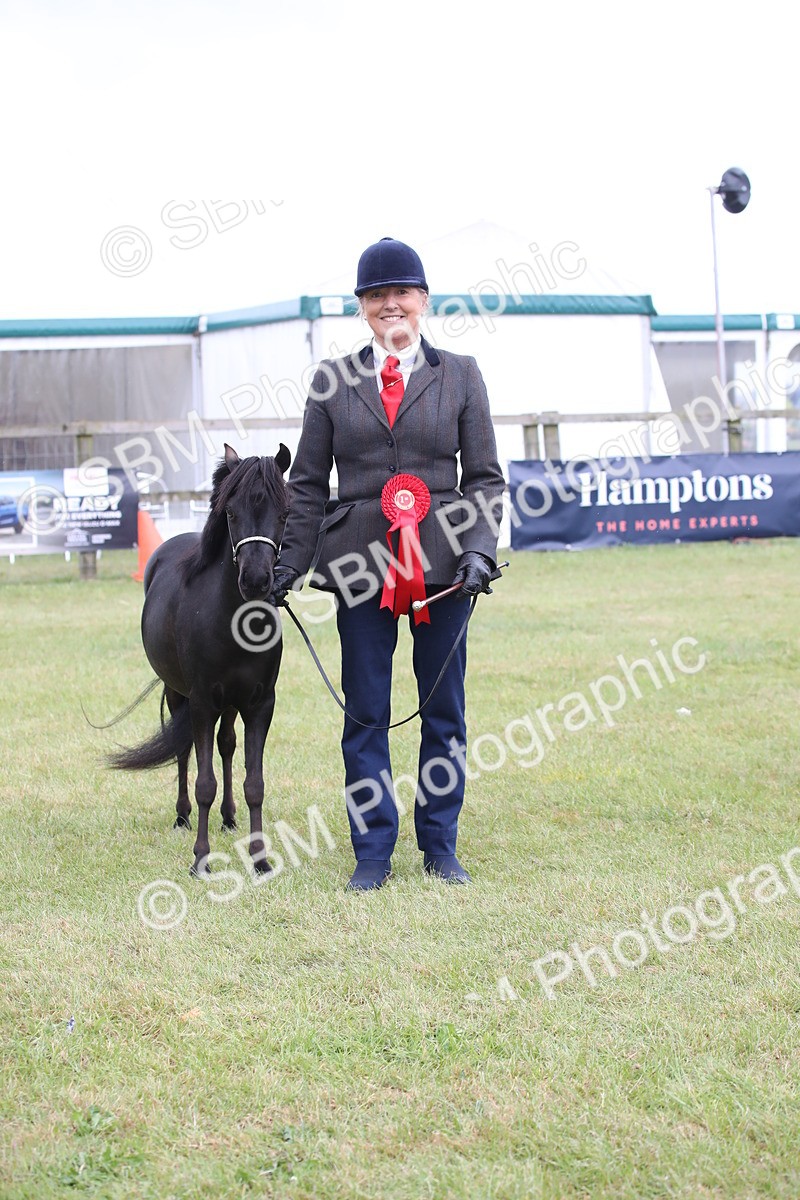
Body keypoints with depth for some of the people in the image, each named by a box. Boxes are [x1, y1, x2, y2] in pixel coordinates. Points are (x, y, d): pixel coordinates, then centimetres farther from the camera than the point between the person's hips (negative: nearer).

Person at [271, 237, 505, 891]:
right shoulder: (333, 381, 7)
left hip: (441, 562, 0)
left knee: (444, 711, 7)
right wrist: (288, 568, 2)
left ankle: (440, 846, 20)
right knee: (365, 714, 4)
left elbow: (485, 477, 6)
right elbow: (308, 485, 8)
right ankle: (373, 852, 13)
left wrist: (480, 550, -9)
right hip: (360, 565, 0)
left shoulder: (460, 375, 6)